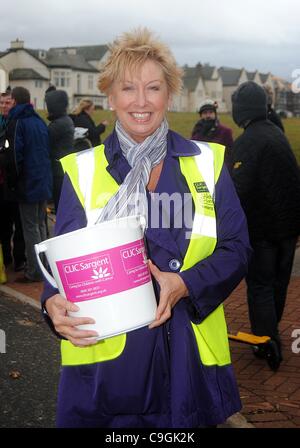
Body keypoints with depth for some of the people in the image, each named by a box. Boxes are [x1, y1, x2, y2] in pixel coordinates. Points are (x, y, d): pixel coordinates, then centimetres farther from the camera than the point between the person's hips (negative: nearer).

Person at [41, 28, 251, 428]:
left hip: (191, 354, 1)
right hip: (104, 358, -1)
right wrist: (55, 303, -20)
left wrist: (185, 284, -17)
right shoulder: (81, 170, 2)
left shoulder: (207, 162, 3)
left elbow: (237, 248, 1)